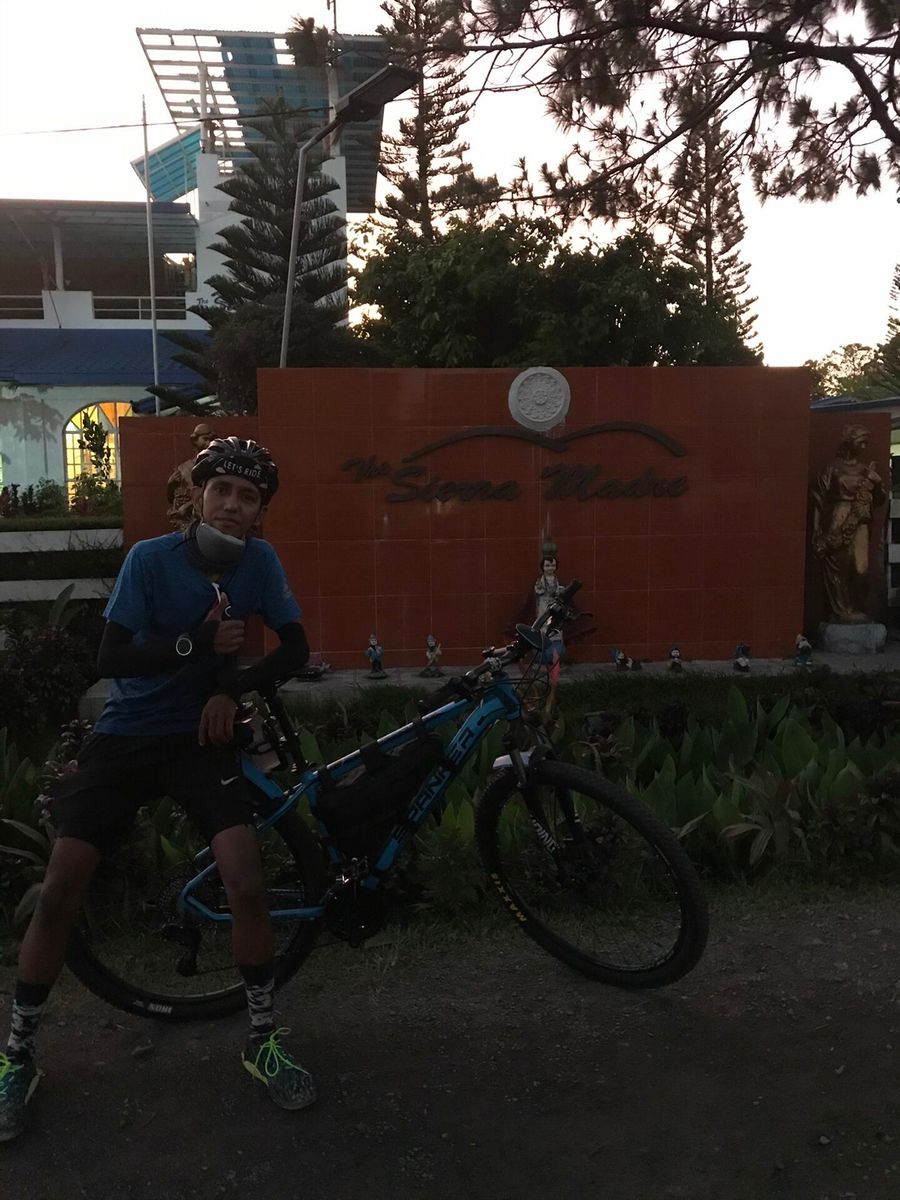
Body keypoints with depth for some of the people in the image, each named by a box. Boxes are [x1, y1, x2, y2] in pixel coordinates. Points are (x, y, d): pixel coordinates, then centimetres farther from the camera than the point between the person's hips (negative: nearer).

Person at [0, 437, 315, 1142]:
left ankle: (264, 1041, 7)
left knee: (247, 884, -15)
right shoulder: (151, 558, -12)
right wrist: (200, 644, -25)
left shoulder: (259, 561, -5)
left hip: (200, 738, 1)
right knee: (59, 893, -6)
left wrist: (232, 688, -15)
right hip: (124, 738, 0)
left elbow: (296, 649, -1)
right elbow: (111, 658, -15)